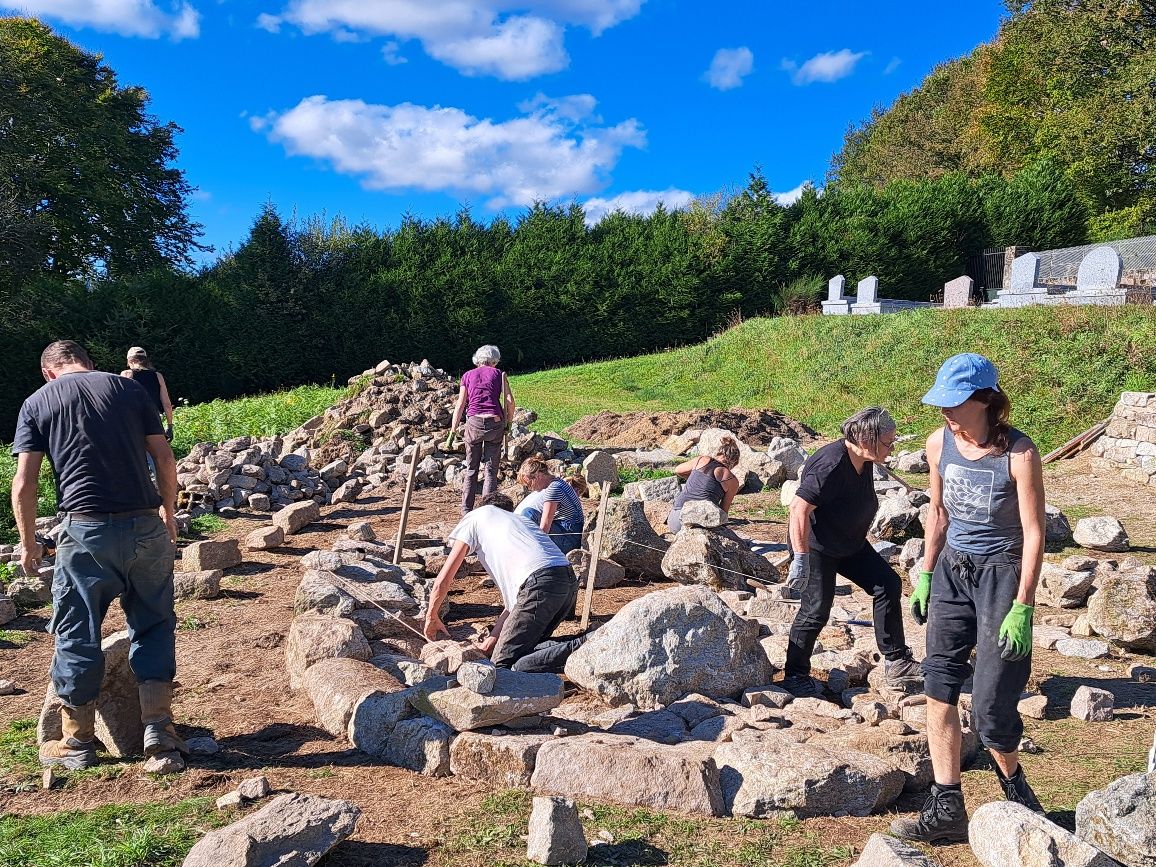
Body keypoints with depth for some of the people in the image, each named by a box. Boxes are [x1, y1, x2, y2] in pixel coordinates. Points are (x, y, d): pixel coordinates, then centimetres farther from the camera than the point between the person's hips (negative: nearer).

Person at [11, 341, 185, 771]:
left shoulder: (37, 403, 7)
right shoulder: (128, 388, 9)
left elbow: (23, 484, 1)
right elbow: (165, 458, 6)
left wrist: (28, 542, 13)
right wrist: (168, 513, 19)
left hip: (85, 530, -1)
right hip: (145, 526, 2)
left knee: (77, 634, 11)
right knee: (154, 624, 14)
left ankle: (77, 742, 22)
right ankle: (158, 726, 11)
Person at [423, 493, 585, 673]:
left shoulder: (475, 518, 22)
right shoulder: (522, 520, 39)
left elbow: (442, 581, 19)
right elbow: (512, 601, 33)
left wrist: (431, 618, 35)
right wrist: (491, 641, 32)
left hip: (539, 583, -7)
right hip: (570, 581, 7)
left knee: (504, 664, -3)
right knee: (525, 646, 21)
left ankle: (578, 648, -18)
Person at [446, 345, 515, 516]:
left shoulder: (468, 375, 13)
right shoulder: (498, 374, 9)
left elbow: (460, 406, 8)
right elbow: (509, 400, -3)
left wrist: (452, 433, 9)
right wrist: (509, 422, 9)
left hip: (474, 423, 1)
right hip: (495, 423, -1)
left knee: (471, 470, 10)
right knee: (491, 469, 5)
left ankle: (466, 510, 10)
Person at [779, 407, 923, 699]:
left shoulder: (864, 462, -1)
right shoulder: (831, 464, -30)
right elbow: (799, 510, -32)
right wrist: (800, 559, -31)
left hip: (850, 543, 9)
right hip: (816, 546, -9)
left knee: (888, 584, 5)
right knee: (816, 609, -5)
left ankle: (896, 662, 14)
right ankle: (795, 677, 12)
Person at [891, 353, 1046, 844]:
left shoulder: (1018, 454, -17)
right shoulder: (939, 444, -1)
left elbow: (1033, 534, -14)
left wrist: (1022, 606, -17)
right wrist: (926, 574, 13)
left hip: (1000, 574, -5)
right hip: (952, 571, 6)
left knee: (990, 704, -2)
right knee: (939, 688, 4)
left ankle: (1014, 786, 29)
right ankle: (946, 809, 14)